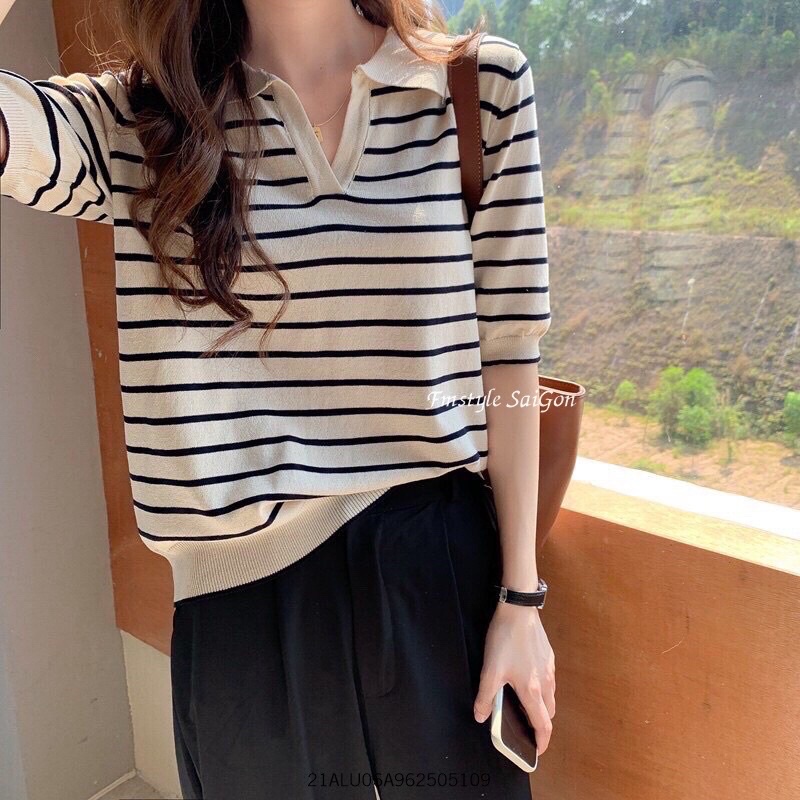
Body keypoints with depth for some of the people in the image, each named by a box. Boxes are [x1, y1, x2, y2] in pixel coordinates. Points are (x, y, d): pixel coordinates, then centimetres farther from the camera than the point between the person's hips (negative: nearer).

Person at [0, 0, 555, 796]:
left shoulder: (485, 84, -2)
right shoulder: (147, 119, -1)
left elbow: (507, 353, -2)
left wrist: (520, 596, 0)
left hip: (439, 572, 0)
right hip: (244, 590, 1)